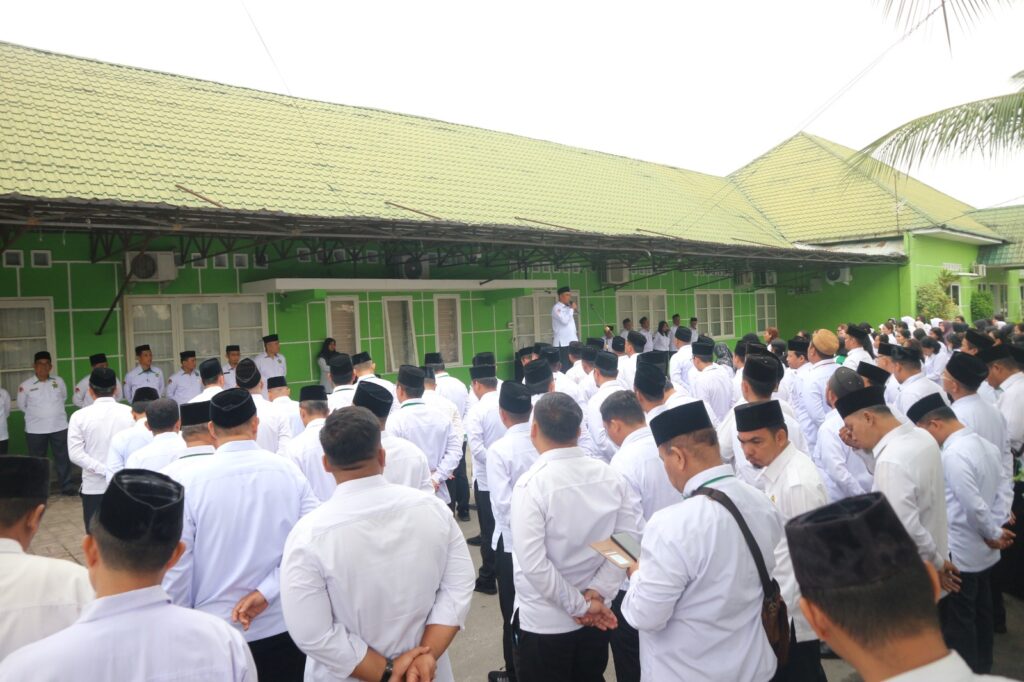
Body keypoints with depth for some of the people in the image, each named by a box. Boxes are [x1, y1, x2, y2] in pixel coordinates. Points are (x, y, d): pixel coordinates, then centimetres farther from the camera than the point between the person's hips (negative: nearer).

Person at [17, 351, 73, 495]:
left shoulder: (58, 381, 0)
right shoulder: (25, 385, -6)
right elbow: (22, 406, 8)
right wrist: (36, 414, 8)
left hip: (59, 427, 1)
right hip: (35, 429, -1)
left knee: (63, 458, 6)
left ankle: (66, 486, 15)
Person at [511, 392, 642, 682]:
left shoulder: (531, 484, -22)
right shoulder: (610, 475, -6)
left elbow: (533, 563, -24)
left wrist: (580, 606, -14)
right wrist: (596, 593, -8)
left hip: (545, 621, -4)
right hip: (595, 618, 5)